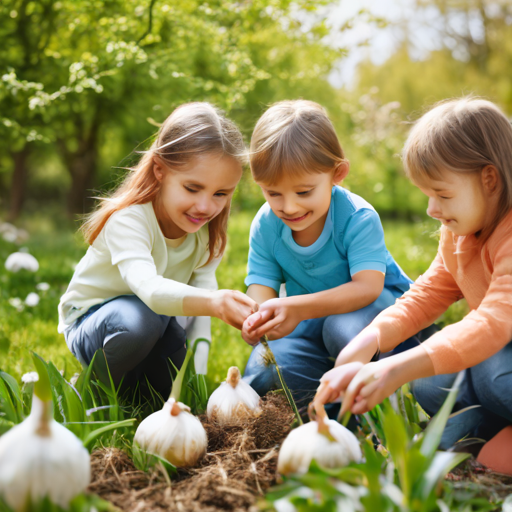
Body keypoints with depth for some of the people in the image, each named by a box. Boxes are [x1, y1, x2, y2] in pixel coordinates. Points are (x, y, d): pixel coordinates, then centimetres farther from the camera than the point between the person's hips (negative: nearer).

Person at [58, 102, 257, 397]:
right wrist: (214, 302, -71)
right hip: (91, 319, -6)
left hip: (158, 315, 6)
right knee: (142, 318, -38)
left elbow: (203, 288, -16)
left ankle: (132, 379, 16)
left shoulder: (208, 229, -12)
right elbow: (147, 287, -52)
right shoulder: (128, 220, -32)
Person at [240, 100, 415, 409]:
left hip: (378, 302, -4)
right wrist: (257, 318, -39)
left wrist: (299, 308, -49)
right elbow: (261, 284, -12)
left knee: (344, 327, -40)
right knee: (260, 379, -17)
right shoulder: (265, 224, -11)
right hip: (310, 320, 5)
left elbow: (368, 287, -34)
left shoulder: (358, 218, -25)